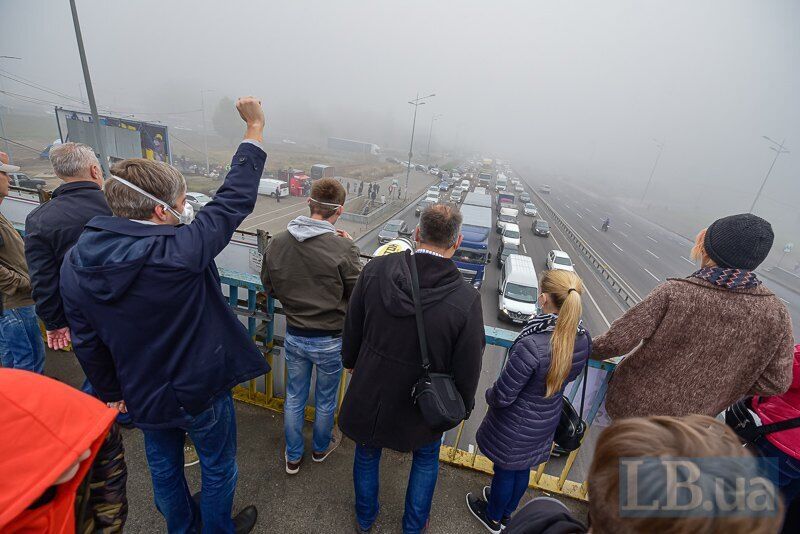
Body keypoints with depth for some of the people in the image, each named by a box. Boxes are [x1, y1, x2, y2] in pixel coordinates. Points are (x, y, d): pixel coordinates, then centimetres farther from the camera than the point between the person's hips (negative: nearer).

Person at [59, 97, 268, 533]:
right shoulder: (179, 251, -32)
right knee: (218, 466, 22)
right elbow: (234, 200, -23)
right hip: (199, 391, -5)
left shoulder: (76, 262, -11)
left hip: (141, 396, 6)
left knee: (163, 465, 30)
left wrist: (110, 392, 15)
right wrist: (255, 128, -12)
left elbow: (87, 342, -1)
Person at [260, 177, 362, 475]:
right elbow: (358, 294, -13)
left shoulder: (276, 244, -10)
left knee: (294, 398, 23)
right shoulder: (343, 248, -25)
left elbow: (270, 288, 3)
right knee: (325, 401, 22)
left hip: (294, 337, 4)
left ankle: (293, 457, 44)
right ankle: (321, 448, 48)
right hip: (330, 341, -3)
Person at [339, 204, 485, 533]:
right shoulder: (467, 300, -27)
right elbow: (468, 367, -15)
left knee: (367, 453, 29)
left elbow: (352, 326, -6)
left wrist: (351, 360, 14)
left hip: (370, 392, 2)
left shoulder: (376, 270, -21)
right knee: (426, 459, 30)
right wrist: (464, 404, 6)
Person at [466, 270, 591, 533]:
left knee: (505, 471, 22)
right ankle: (506, 512, 56)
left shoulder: (531, 345, -39)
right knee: (522, 470, 29)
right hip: (548, 421, 6)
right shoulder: (582, 338, -16)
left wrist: (489, 395, -6)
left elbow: (502, 396, -27)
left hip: (516, 425, -6)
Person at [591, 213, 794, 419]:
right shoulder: (775, 312, -14)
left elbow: (617, 342, -26)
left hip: (634, 402, -4)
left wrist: (593, 350, -6)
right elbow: (776, 382, -5)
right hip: (689, 418, 4)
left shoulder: (674, 292, -27)